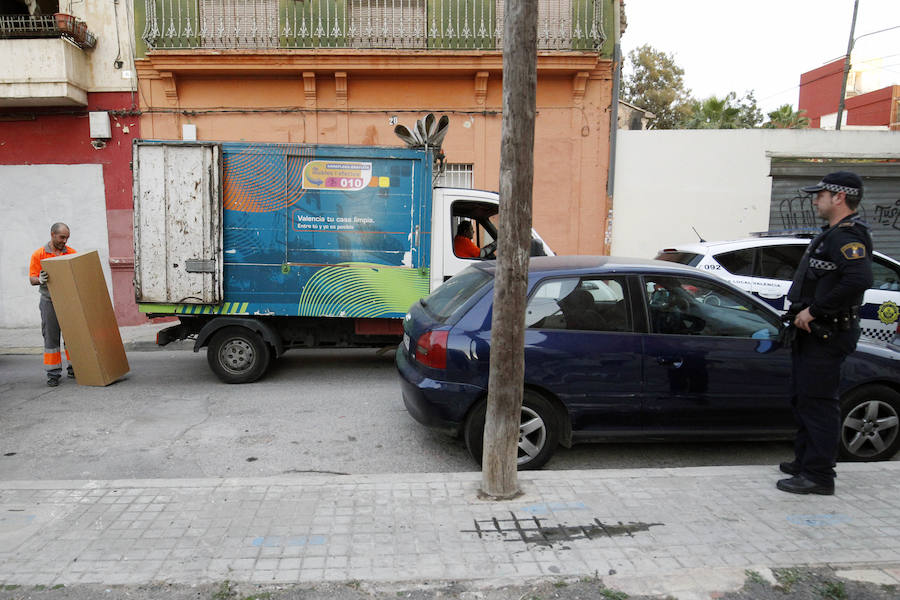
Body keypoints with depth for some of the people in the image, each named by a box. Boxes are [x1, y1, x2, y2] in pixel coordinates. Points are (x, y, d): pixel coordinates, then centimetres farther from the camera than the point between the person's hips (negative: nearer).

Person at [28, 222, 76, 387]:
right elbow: (32, 278, -3)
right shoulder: (39, 254, 0)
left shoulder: (72, 253, 6)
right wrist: (40, 280, -24)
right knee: (51, 337, 1)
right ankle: (53, 373, 7)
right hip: (50, 301, -2)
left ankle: (73, 368, 17)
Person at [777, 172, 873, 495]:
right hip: (813, 332, 11)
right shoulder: (832, 234, 18)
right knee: (803, 399, 18)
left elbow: (859, 279, -32)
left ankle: (819, 475, 2)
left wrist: (813, 310, -26)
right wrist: (802, 313, 13)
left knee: (818, 402, -6)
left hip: (827, 335, -11)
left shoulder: (848, 235, -15)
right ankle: (805, 461, 30)